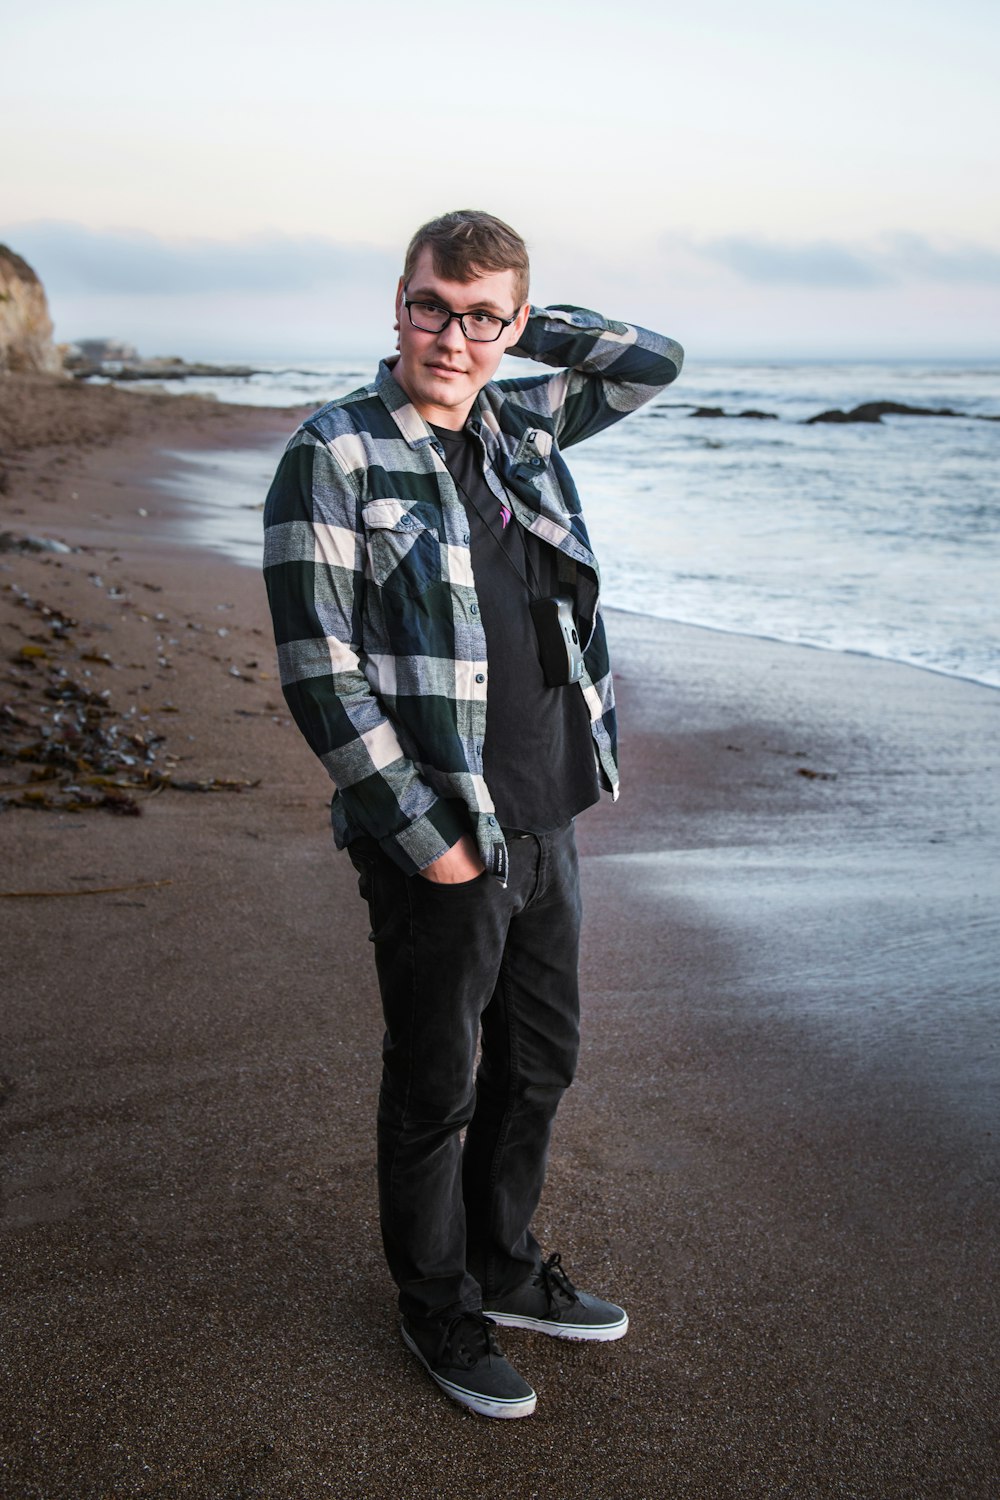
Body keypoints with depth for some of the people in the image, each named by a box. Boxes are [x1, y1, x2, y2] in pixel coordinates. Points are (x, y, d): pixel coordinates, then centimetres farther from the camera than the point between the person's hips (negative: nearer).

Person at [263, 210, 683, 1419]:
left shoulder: (520, 425, 6)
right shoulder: (335, 454, -13)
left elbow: (654, 361, 20)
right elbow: (319, 673, -16)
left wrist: (522, 326, 5)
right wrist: (425, 837, -16)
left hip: (545, 822, 7)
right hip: (437, 842, -6)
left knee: (538, 1063, 20)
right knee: (435, 1091, 11)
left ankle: (504, 1267, 42)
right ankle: (437, 1310, 33)